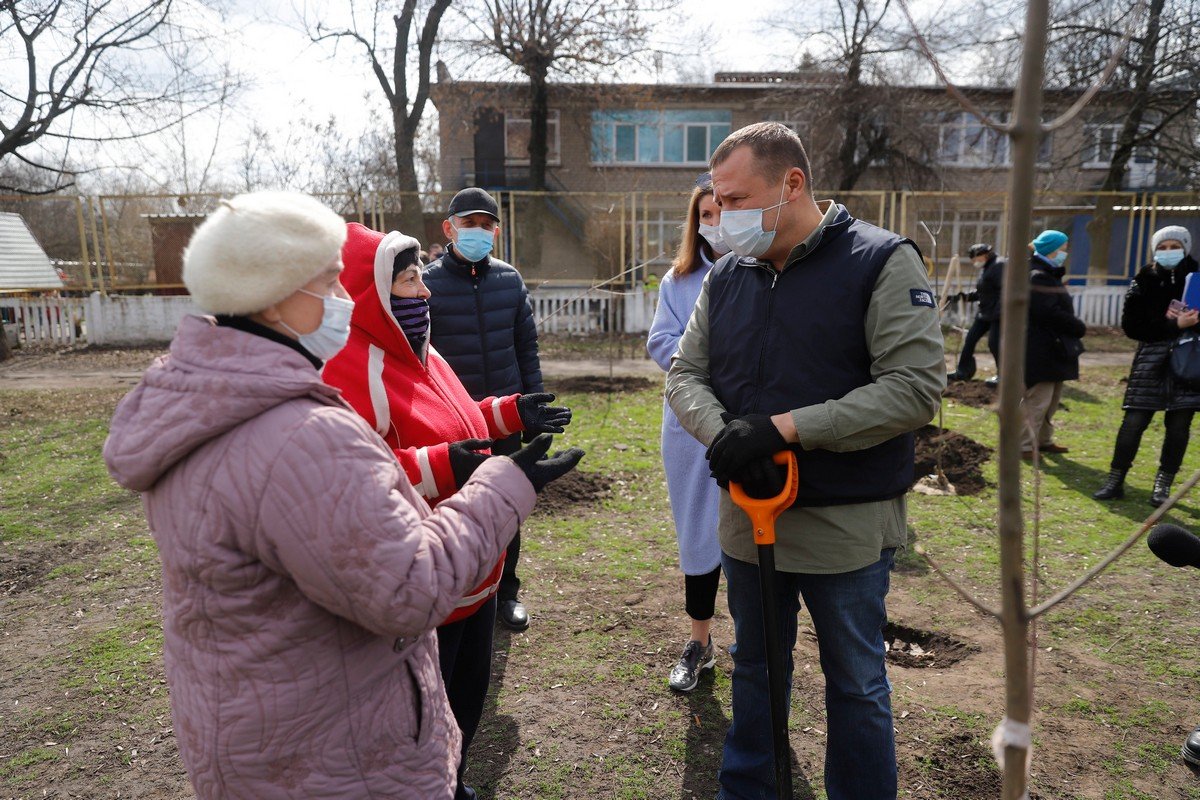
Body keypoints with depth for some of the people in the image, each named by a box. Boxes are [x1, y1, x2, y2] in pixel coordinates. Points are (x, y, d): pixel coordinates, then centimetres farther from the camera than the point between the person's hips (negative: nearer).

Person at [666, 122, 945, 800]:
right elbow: (685, 373, 4)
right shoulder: (728, 276, 5)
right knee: (754, 667, 22)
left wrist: (783, 427, -24)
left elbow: (916, 386, -20)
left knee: (857, 686, 14)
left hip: (847, 524, -5)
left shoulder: (883, 261, -11)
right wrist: (722, 434, -18)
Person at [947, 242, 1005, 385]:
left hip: (998, 314, -10)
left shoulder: (999, 265, -15)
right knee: (970, 339, 10)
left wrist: (999, 311, -27)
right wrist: (965, 297, 13)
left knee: (994, 343, -9)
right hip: (984, 313, 10)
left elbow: (1005, 290, -23)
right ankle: (963, 371, 20)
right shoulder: (985, 268, 15)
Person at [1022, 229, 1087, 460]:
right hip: (1040, 350, -11)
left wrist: (1074, 325, 0)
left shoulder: (1049, 275, 18)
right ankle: (1025, 446, -1)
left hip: (1053, 348, 11)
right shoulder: (1037, 277, -16)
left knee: (1052, 398, 17)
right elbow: (1049, 313, -22)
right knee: (1037, 400, -7)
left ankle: (1044, 440, 28)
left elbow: (1059, 309, 18)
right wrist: (1078, 327, -10)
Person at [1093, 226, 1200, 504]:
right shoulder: (1144, 280, 2)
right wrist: (1173, 325, -17)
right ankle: (1115, 480, 5)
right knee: (1134, 421, -4)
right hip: (1152, 358, -1)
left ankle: (1163, 485, 15)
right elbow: (1132, 325, -6)